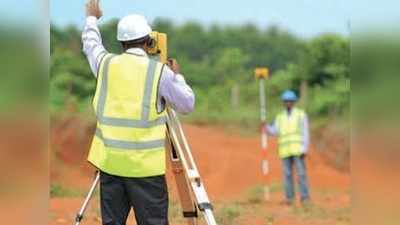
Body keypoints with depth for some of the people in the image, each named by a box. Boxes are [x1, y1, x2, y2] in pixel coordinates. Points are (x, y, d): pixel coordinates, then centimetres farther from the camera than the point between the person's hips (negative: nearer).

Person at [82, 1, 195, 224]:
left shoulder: (106, 63, 4)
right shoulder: (159, 71, -7)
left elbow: (91, 43, 26)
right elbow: (187, 104, 3)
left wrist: (92, 18, 44)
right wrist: (177, 76, 19)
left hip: (111, 162, 4)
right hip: (146, 165, -4)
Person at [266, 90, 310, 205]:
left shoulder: (301, 114, 3)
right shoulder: (280, 116, 13)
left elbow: (305, 133, -3)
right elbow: (274, 131, 1)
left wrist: (305, 149, -12)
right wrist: (265, 127, -19)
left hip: (298, 149, -3)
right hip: (285, 150, 3)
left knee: (301, 173, -8)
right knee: (287, 174, 0)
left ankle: (305, 197, -5)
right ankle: (289, 198, 4)